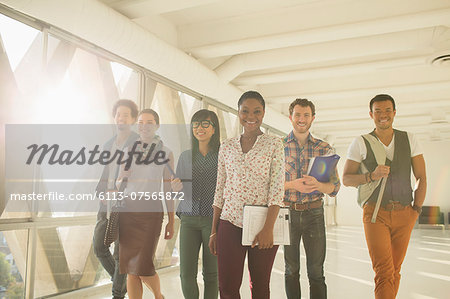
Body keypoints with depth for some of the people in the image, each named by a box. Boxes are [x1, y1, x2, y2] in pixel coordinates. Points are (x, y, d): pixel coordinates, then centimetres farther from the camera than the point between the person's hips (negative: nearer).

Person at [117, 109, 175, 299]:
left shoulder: (165, 152, 5)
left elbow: (168, 189, 5)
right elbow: (120, 181, 12)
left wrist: (171, 221, 3)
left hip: (151, 210, -3)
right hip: (128, 209, 3)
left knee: (143, 266, -6)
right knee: (130, 267, 3)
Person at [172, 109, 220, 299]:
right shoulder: (185, 156, 10)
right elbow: (177, 189, 15)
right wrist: (175, 188, -7)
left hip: (214, 219, -2)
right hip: (189, 220, 3)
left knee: (211, 273, 5)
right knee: (186, 273, -1)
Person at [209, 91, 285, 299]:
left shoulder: (274, 144, 1)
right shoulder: (227, 147, 9)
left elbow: (277, 188, -6)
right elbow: (220, 190, 11)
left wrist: (268, 228, -15)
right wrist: (214, 230, 9)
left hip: (262, 225, -2)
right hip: (230, 223, 2)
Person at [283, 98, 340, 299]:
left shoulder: (324, 148, 4)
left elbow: (335, 186, 1)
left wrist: (318, 184, -20)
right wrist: (293, 184, -18)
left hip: (314, 213, 0)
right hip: (287, 212, 0)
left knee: (316, 271, 3)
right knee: (291, 270, 12)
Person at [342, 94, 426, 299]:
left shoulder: (409, 139, 9)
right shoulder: (361, 143, 1)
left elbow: (421, 177, 11)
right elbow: (346, 178, 1)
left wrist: (416, 209, 3)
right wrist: (372, 176, -15)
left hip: (404, 215, 3)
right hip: (375, 213, -3)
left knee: (395, 270, 10)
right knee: (383, 272, -11)